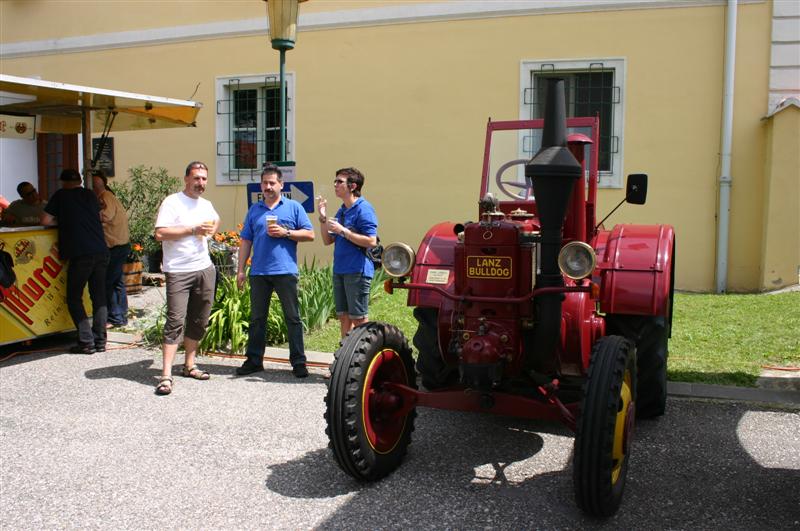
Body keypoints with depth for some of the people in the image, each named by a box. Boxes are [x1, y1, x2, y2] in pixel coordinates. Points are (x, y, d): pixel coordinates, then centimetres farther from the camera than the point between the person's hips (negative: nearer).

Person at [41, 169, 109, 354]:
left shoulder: (61, 195, 4)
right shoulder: (90, 195, 16)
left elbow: (45, 220, 3)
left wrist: (60, 221, 21)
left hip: (80, 254, -5)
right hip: (101, 251, 5)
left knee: (74, 299, 4)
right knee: (99, 298, 10)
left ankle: (86, 342, -3)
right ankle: (100, 341, 10)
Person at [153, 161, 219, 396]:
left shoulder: (206, 205, 15)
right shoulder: (172, 202, -7)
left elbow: (216, 220, 38)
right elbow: (160, 233, -17)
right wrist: (193, 229, -17)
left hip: (205, 269, 7)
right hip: (178, 272, -7)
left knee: (199, 321, 11)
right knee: (175, 321, -12)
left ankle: (189, 365, 24)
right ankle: (166, 375, -12)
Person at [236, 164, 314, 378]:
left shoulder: (294, 207, 5)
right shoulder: (254, 210, 15)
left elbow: (310, 234, 1)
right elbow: (246, 241, 14)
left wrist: (286, 232, -11)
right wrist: (240, 269, 7)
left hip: (285, 271, -3)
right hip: (259, 272, 3)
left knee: (293, 318, 0)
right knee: (257, 318, 9)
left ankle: (298, 362, 6)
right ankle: (254, 360, 18)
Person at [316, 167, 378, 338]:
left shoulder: (363, 209, -11)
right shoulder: (341, 211, 15)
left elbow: (371, 242, -20)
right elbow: (327, 241, 17)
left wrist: (342, 231, -17)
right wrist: (323, 217, 4)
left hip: (358, 271, -8)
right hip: (340, 271, 8)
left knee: (358, 318, -4)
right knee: (343, 316, 13)